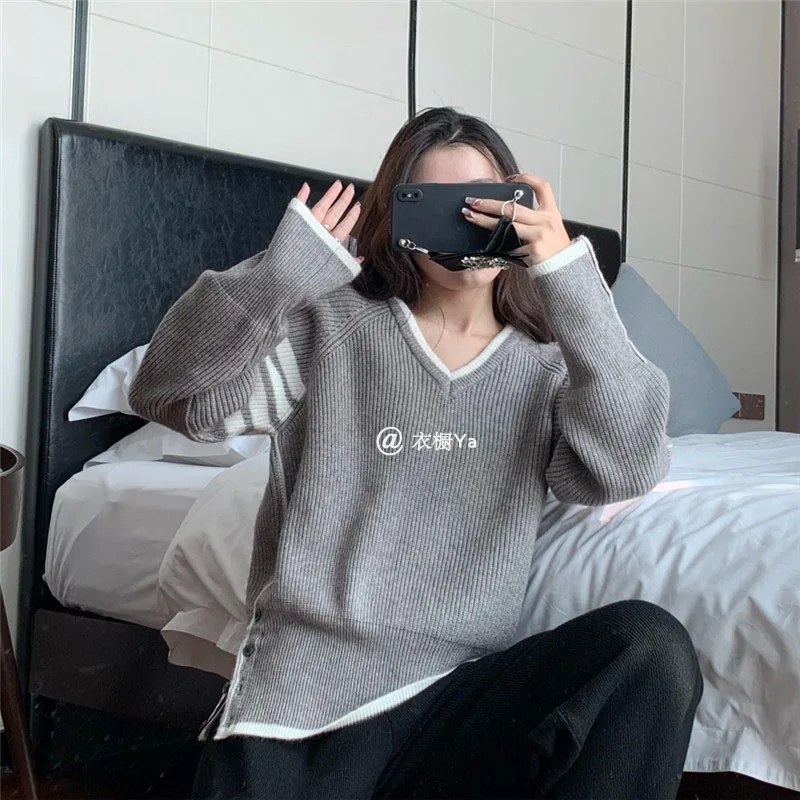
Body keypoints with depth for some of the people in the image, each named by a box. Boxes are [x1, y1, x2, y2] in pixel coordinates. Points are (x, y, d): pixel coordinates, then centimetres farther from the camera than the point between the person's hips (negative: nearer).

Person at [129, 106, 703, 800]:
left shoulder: (546, 367, 10)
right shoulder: (331, 326, 7)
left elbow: (626, 471, -10)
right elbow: (172, 395, -3)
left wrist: (569, 278, -14)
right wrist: (276, 275, -17)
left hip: (459, 690, 2)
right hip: (301, 690, -2)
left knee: (652, 649, -21)